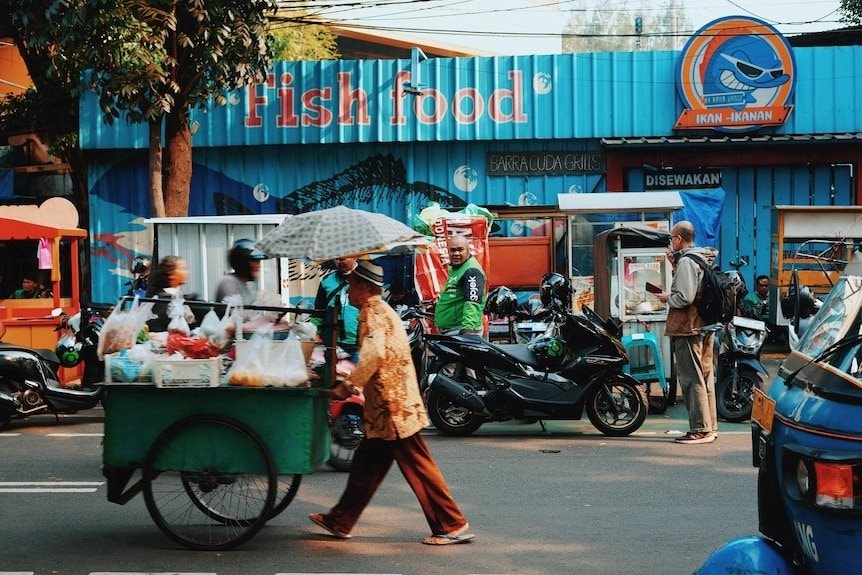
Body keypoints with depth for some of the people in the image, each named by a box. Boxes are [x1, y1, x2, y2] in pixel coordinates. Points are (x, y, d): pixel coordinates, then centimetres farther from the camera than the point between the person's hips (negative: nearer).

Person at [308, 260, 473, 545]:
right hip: (386, 407, 10)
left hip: (393, 407, -10)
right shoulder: (380, 310, 18)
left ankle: (453, 526, 0)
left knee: (418, 467, -5)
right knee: (366, 464, 15)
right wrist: (353, 383, 25)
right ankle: (340, 521, 24)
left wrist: (348, 386, -23)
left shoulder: (373, 311, -14)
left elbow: (374, 353, -29)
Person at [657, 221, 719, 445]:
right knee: (705, 376, 14)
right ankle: (709, 426, 20)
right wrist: (675, 265, 15)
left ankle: (700, 429, -7)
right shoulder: (704, 258, 14)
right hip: (706, 326, 10)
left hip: (688, 328, -10)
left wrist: (667, 298, -4)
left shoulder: (686, 261, -15)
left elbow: (685, 297, -22)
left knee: (691, 378, -7)